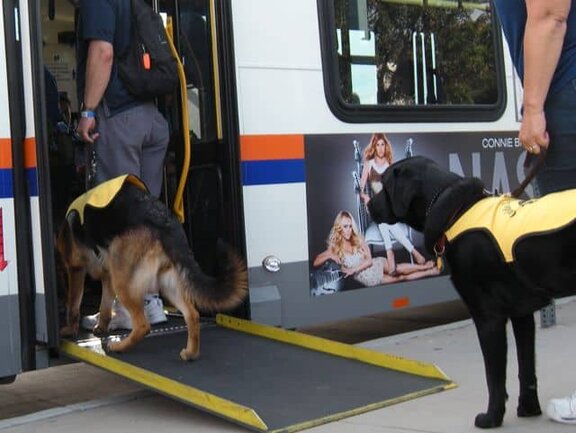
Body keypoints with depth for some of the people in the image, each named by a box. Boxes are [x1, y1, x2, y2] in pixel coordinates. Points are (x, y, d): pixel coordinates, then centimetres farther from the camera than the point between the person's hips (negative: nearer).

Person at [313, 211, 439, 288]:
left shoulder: (358, 240, -3)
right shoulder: (334, 248, -9)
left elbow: (369, 260, -7)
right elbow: (315, 263, -12)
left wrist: (353, 270, -19)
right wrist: (329, 256, -29)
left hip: (376, 266, 2)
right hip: (367, 280, -2)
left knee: (396, 270, -22)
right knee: (400, 278, -9)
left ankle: (424, 268, -6)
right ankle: (428, 271, 2)